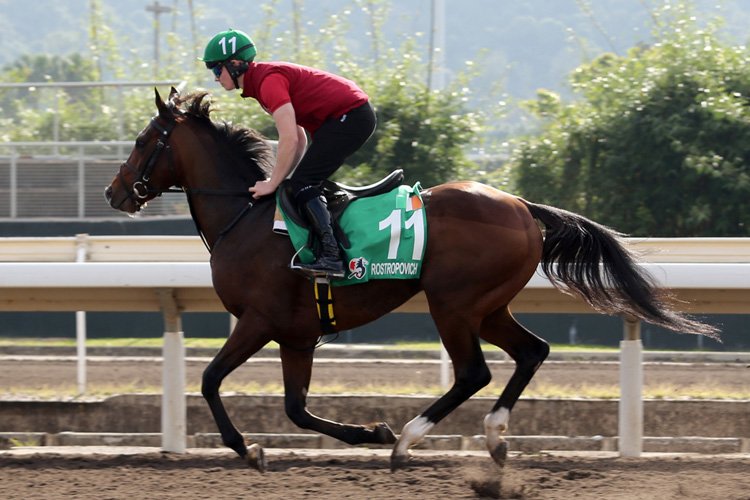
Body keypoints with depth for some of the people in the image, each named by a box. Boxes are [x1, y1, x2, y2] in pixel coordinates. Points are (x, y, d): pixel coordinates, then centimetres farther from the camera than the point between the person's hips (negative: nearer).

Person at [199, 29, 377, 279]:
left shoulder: (269, 80, -16)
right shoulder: (262, 80, 17)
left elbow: (289, 139, -23)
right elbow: (299, 139, 21)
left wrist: (273, 183, -14)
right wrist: (279, 180, 15)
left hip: (351, 116, -11)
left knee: (303, 182, -15)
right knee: (307, 182, 15)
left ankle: (330, 256, -24)